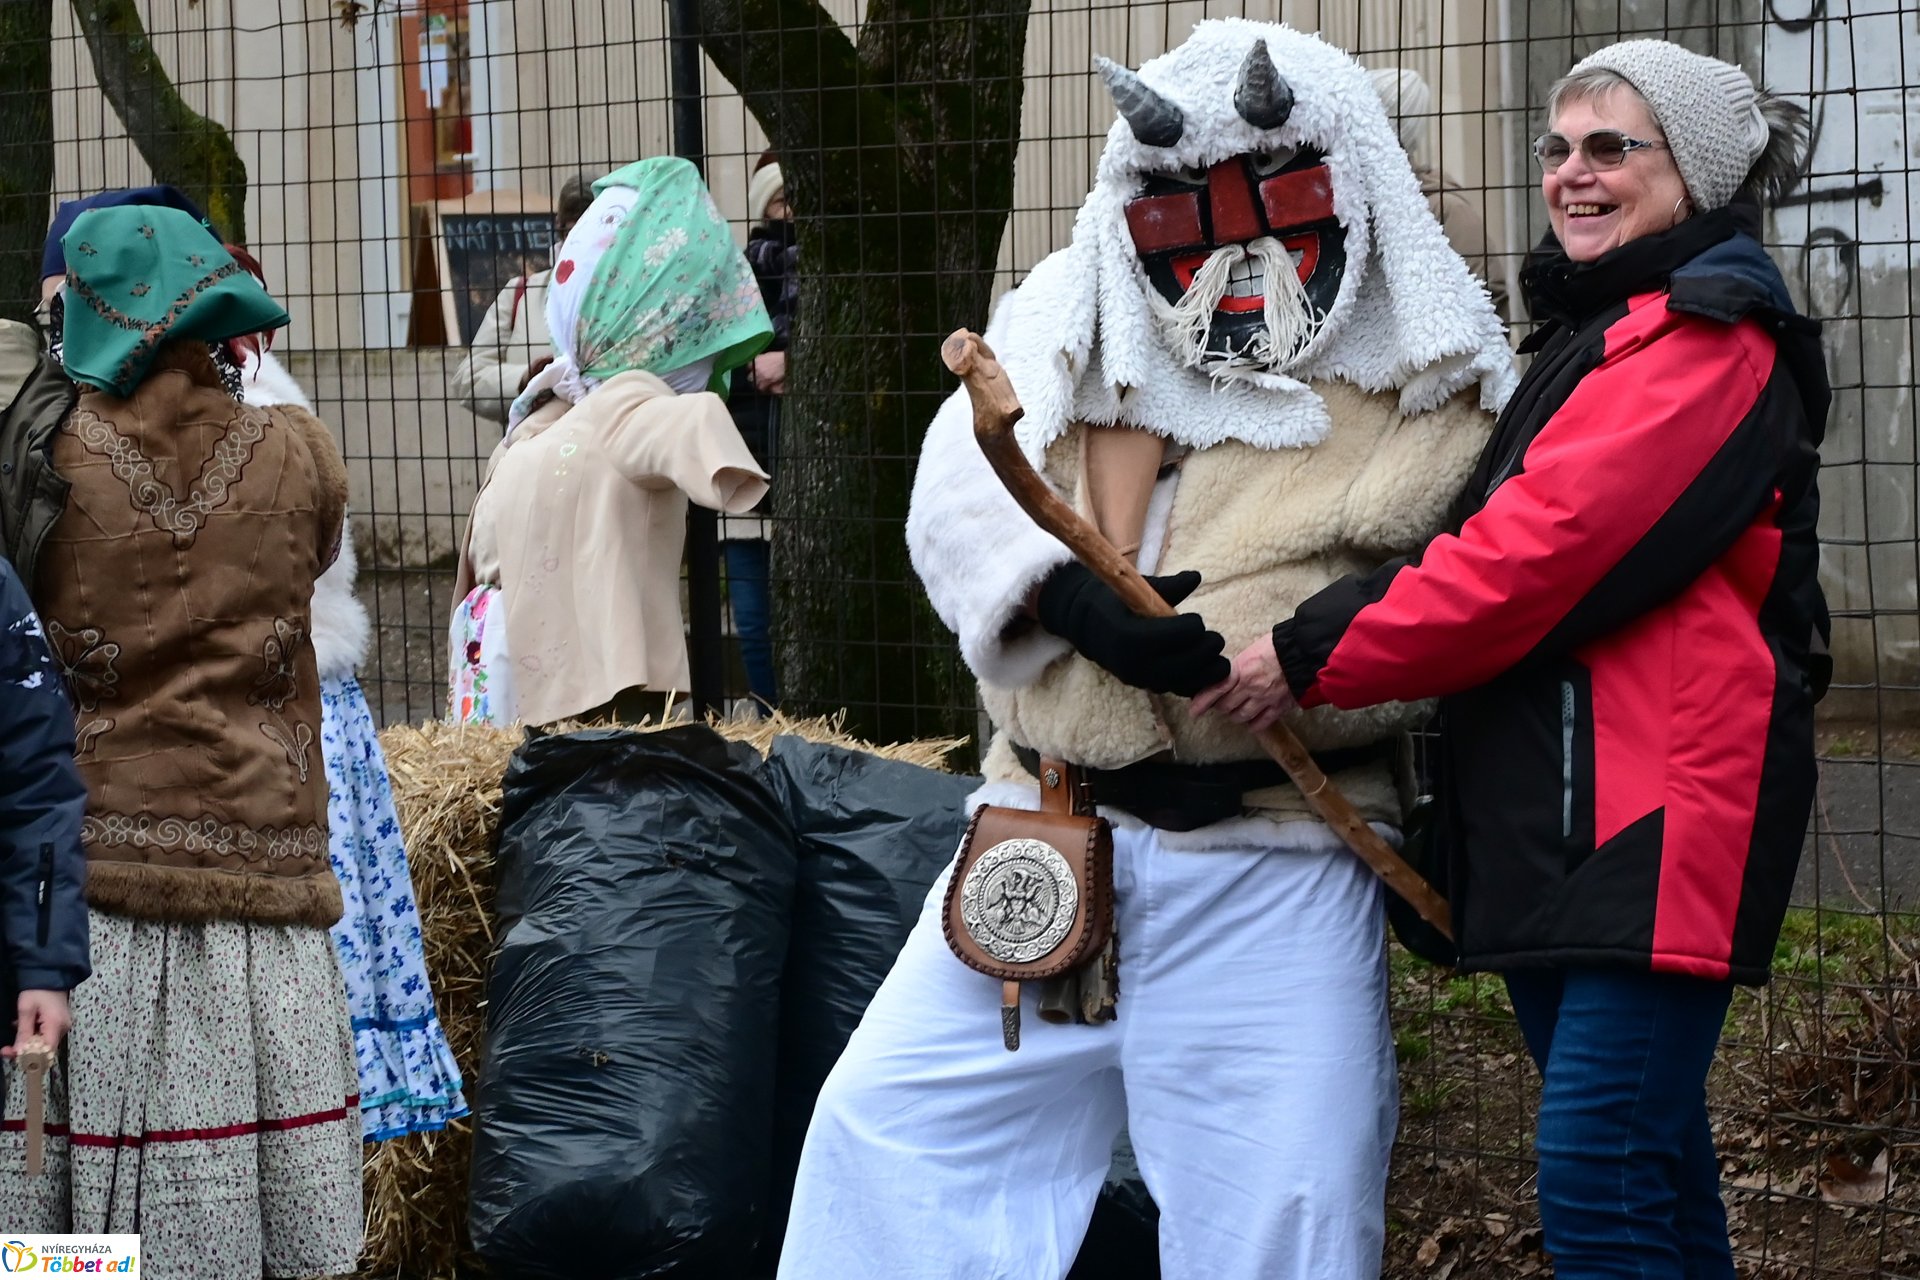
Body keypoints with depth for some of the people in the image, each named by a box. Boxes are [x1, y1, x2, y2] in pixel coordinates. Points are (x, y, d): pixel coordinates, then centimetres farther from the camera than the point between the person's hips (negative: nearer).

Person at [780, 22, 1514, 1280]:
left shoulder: (1425, 388, 2)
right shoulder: (1076, 328, 11)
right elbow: (963, 485, -4)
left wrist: (1272, 705, -17)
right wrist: (1072, 596, -23)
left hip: (1270, 867, -3)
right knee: (894, 1125, 6)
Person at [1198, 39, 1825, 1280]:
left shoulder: (1706, 340, -11)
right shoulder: (1598, 330, 22)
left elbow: (1541, 550, -19)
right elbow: (1521, 541, 28)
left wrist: (1317, 657, -14)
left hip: (1657, 811, -10)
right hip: (1560, 811, 10)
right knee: (1652, 1174, 14)